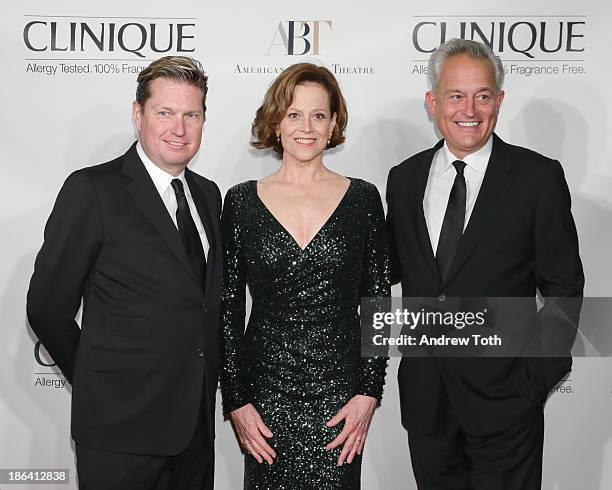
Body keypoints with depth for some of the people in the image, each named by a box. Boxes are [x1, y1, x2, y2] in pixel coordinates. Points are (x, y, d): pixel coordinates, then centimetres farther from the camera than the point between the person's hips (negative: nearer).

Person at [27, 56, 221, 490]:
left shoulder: (209, 194, 10)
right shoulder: (92, 190, -10)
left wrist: (206, 382, 8)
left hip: (198, 422, 6)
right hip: (123, 427, -6)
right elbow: (47, 308, -7)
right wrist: (100, 383, 1)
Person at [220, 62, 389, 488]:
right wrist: (236, 401, -3)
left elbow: (377, 303, 3)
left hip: (339, 391, 0)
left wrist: (369, 392, -4)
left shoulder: (362, 198, 2)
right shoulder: (242, 201, 1)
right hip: (266, 389, 0)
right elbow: (227, 310, 2)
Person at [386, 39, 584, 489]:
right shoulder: (405, 178, 5)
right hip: (425, 394, 4)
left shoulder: (538, 177, -7)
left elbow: (563, 286, -5)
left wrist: (542, 372, -10)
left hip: (503, 395, -3)